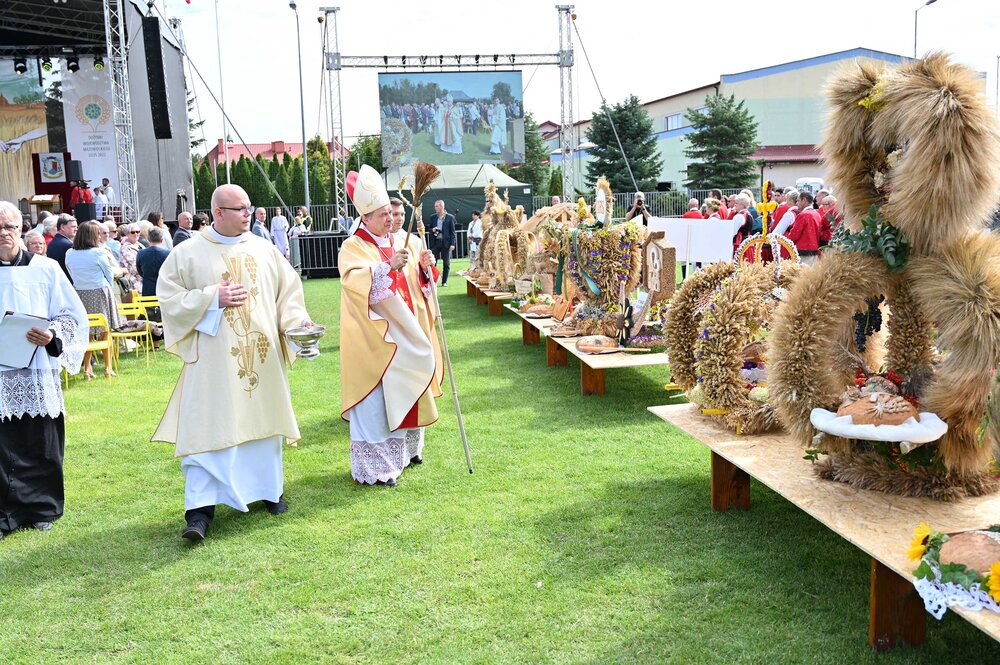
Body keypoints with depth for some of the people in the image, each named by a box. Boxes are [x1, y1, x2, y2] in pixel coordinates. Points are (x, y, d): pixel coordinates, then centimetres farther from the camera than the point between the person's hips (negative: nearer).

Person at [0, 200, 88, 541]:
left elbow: (71, 315, 4)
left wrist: (52, 336, -15)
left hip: (38, 373, 0)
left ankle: (41, 509, 20)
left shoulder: (46, 268, 4)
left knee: (40, 446, 6)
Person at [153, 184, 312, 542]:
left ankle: (269, 488, 29)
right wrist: (213, 298, -13)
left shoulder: (264, 249, 7)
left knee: (263, 419, 12)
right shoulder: (188, 253, 0)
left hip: (261, 358, 3)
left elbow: (288, 290, 10)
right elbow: (169, 297, -1)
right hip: (213, 360, -3)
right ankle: (200, 507, -4)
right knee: (208, 429, -6)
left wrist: (297, 322, -7)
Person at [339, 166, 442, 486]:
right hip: (374, 339, -7)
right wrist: (389, 267, -38)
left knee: (403, 392, 16)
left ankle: (404, 449, 32)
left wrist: (424, 267, -6)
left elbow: (417, 284, 15)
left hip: (405, 336, 7)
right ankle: (373, 467, 2)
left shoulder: (401, 244, 12)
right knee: (375, 399, -6)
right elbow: (355, 281, -27)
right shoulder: (353, 248, -9)